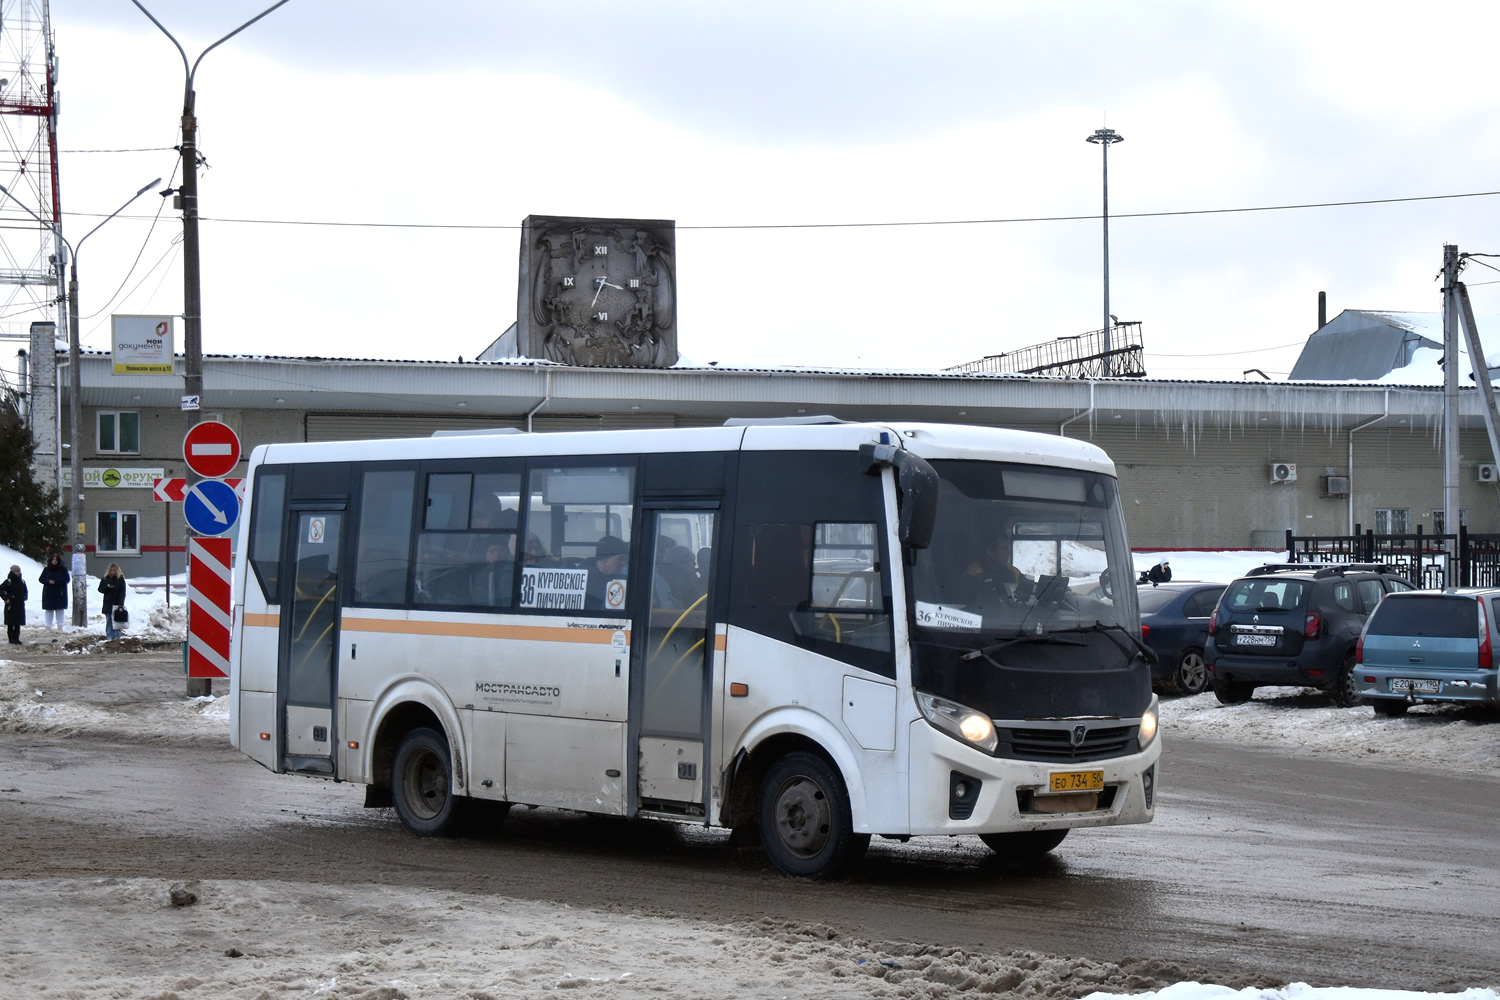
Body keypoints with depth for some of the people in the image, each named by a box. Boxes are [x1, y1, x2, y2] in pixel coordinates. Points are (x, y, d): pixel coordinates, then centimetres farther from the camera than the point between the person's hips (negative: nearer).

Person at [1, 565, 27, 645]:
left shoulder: (22, 582, 10)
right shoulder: (8, 581, -9)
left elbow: (25, 591, 25)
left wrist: (24, 598, 11)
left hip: (20, 605, 6)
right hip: (11, 605, -6)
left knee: (18, 624, 9)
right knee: (10, 623, -2)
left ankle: (16, 639, 15)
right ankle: (11, 639, 2)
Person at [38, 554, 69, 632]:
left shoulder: (63, 569, 0)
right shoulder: (46, 569, 7)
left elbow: (67, 579, -7)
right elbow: (41, 579, 5)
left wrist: (55, 581, -16)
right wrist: (48, 581, -16)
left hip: (60, 594, -2)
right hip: (48, 593, 2)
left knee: (60, 611, 0)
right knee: (49, 611, 5)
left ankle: (60, 627, 5)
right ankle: (48, 626, 11)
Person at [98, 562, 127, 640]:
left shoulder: (120, 579, -2)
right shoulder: (105, 579, 4)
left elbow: (122, 592, -4)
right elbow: (100, 589, 7)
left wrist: (121, 603, -13)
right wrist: (107, 587, -13)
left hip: (117, 604, -2)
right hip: (107, 604, 2)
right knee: (109, 621, 4)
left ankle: (117, 636, 5)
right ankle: (109, 636, 8)